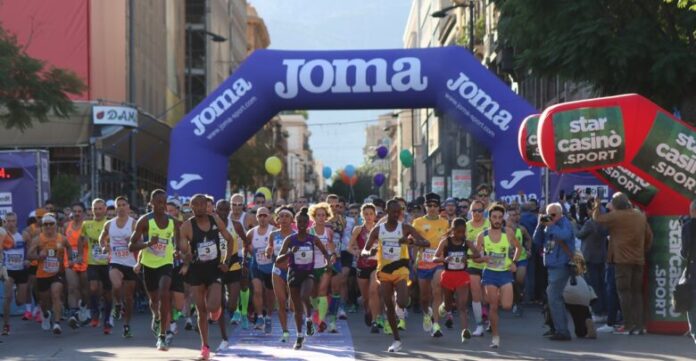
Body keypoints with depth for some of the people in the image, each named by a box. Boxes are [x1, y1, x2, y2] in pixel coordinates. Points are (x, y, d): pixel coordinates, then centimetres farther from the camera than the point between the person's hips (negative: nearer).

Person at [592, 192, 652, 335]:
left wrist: (596, 205, 20)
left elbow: (597, 218, 2)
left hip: (623, 259, -6)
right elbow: (649, 236, 12)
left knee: (624, 291, -2)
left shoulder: (616, 216, -9)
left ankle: (628, 326, -7)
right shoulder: (641, 216, 9)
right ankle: (640, 325, 9)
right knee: (637, 292, 11)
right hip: (639, 260, 6)